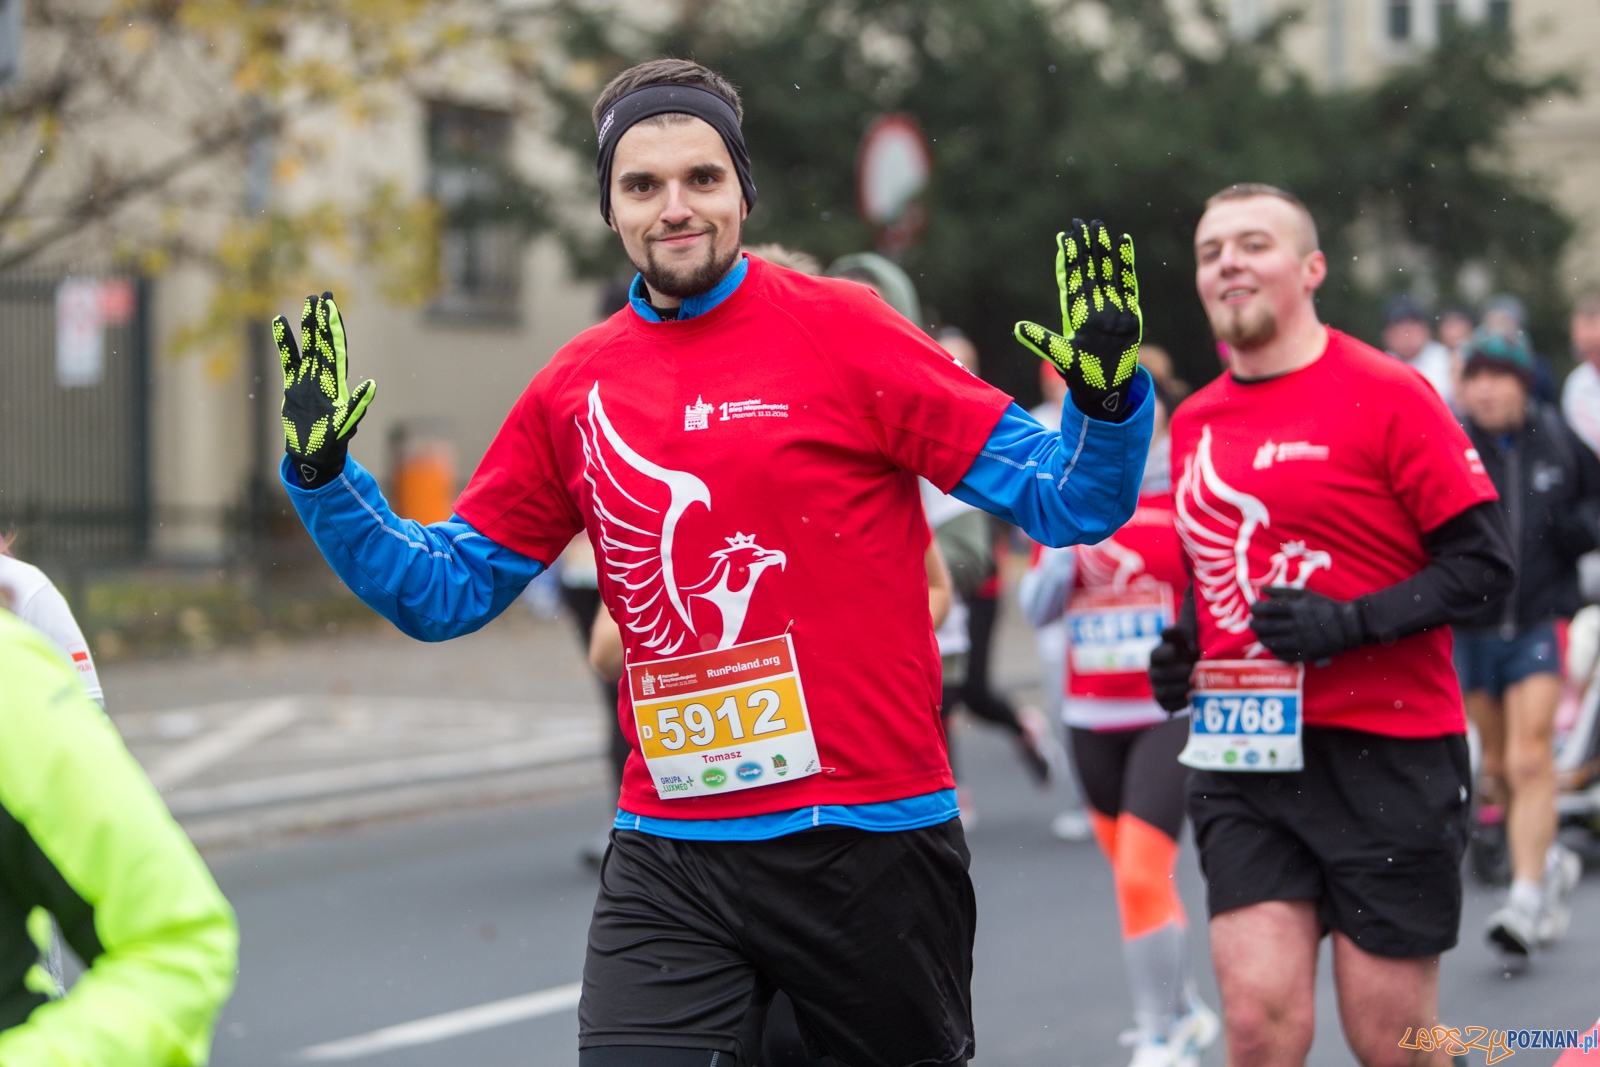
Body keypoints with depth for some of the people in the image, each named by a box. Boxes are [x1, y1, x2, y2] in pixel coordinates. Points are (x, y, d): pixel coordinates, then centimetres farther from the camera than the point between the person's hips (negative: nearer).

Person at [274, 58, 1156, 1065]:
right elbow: (447, 587, 16)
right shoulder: (575, 389, 7)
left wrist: (1107, 402, -24)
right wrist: (325, 480, 4)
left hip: (872, 844, -2)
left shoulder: (841, 330, -4)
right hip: (668, 860, 2)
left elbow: (1065, 502, -5)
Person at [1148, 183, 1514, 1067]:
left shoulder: (1386, 395, -6)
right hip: (1243, 754, 4)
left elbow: (1483, 563, -9)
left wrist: (1351, 624, -20)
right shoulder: (1194, 422, 12)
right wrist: (1182, 647, 8)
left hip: (1385, 752, -4)